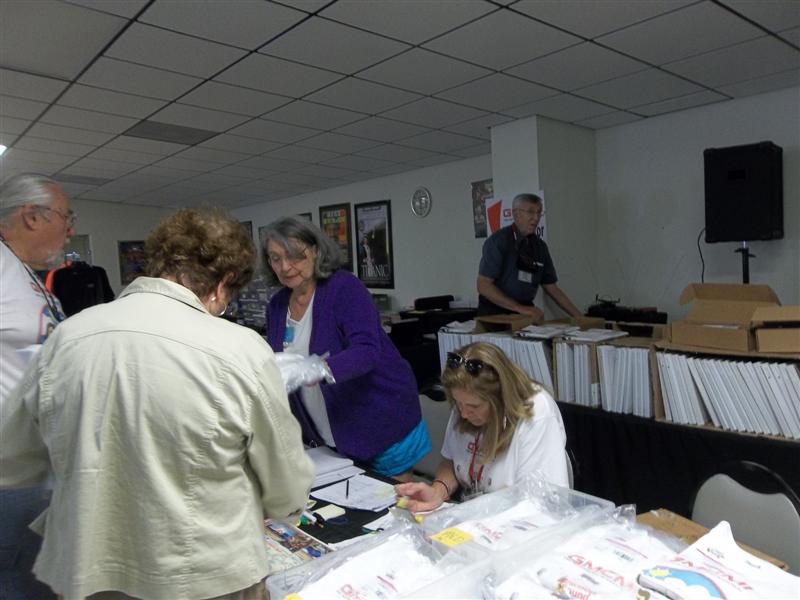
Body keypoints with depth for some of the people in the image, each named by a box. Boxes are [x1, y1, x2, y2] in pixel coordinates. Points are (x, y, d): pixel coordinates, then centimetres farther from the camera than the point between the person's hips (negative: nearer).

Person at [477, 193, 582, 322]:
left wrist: (579, 317, 5)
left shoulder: (540, 246, 6)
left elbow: (552, 288, 12)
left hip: (527, 314, 4)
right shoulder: (498, 240, -10)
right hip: (495, 314, -4)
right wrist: (521, 308, -20)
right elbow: (484, 285, -14)